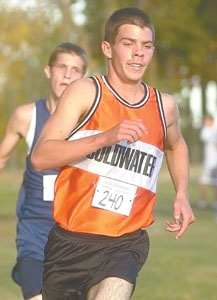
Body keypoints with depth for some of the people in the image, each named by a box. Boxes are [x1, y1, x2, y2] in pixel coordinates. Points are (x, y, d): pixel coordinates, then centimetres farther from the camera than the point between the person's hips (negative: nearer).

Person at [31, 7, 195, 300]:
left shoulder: (164, 106, 6)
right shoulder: (86, 92, -6)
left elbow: (176, 146, 30)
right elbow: (40, 157, -16)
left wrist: (182, 195, 14)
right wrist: (105, 137, -25)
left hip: (125, 245, 1)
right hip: (70, 242, -1)